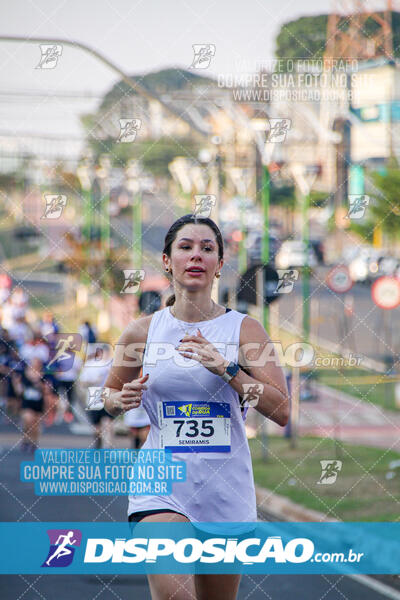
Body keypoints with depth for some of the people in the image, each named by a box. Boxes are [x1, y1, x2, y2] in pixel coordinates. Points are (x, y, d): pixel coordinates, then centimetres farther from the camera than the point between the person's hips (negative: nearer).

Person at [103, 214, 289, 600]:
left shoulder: (244, 330, 0)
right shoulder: (142, 332, 3)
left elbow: (281, 411, -8)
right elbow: (109, 396, 19)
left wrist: (225, 368, -18)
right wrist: (121, 400, -5)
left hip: (226, 489, 1)